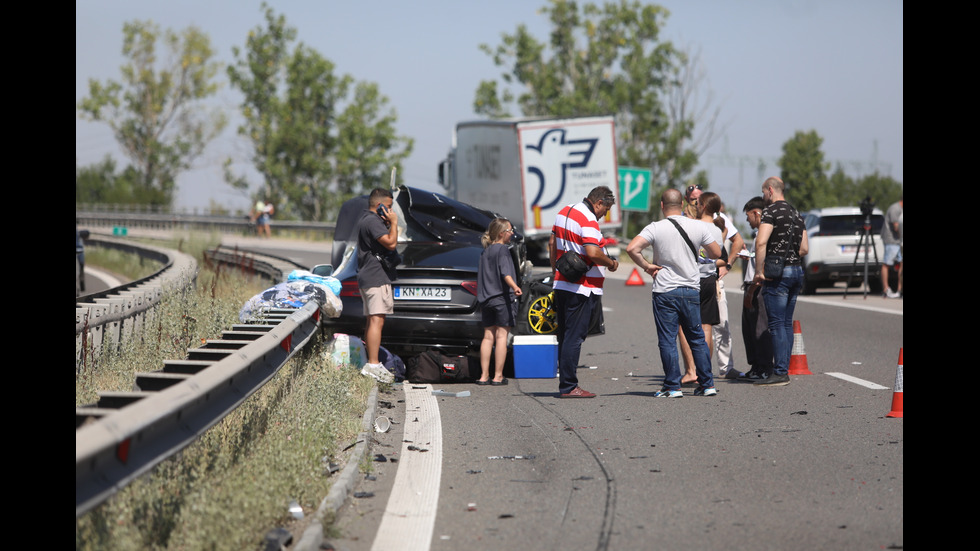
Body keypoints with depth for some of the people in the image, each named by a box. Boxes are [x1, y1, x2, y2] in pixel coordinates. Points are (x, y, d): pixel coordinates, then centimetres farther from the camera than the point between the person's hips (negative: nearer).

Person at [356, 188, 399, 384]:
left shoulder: (367, 219, 20)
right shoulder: (372, 221, -14)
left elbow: (387, 242, 24)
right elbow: (391, 243, -22)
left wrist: (388, 224, 10)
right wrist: (393, 223, -10)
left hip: (367, 277, 11)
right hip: (375, 277, -11)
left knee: (371, 321, 13)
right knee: (377, 321, -14)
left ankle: (372, 364, 17)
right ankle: (373, 365, -19)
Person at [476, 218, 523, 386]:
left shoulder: (485, 252, 17)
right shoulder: (502, 249, -7)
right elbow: (505, 273, -22)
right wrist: (514, 287, -37)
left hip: (486, 299, 7)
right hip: (502, 298, -7)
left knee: (488, 337, 7)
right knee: (501, 336, -5)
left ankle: (484, 375, 5)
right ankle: (498, 376, -6)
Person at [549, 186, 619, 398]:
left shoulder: (564, 212, 13)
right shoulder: (588, 220, -16)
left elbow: (552, 243, 21)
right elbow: (592, 252, -28)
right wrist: (611, 263, -10)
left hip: (561, 284, 9)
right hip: (582, 289, -9)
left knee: (565, 337, 12)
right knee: (574, 338, -7)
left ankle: (565, 383, 16)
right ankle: (568, 387, -6)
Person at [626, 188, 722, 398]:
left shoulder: (655, 228, -9)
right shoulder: (699, 226, -1)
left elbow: (632, 248, -20)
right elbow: (716, 253, 8)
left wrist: (647, 266, -7)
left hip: (665, 292, -3)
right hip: (692, 290, 3)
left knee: (667, 341, 3)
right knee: (697, 338, 13)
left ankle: (673, 387, 2)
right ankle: (707, 384, 14)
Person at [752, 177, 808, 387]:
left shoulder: (771, 211, -9)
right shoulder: (796, 214, 16)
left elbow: (761, 242, -21)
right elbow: (804, 248, 17)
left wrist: (759, 271, -16)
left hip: (778, 274, -8)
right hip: (797, 271, 8)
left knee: (777, 324, -7)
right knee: (787, 323, 11)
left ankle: (780, 373, -9)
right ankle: (783, 369, 12)